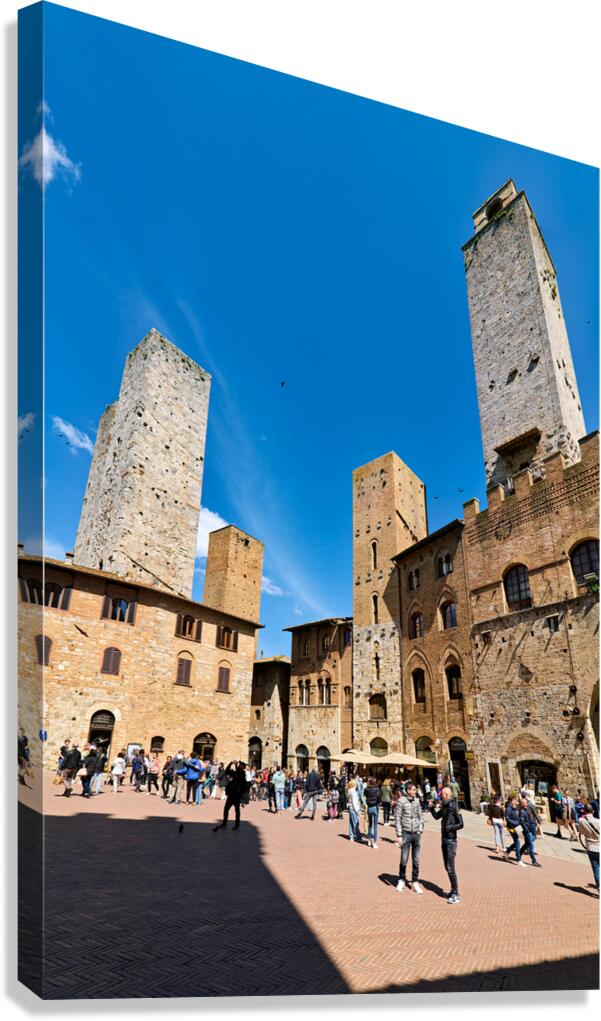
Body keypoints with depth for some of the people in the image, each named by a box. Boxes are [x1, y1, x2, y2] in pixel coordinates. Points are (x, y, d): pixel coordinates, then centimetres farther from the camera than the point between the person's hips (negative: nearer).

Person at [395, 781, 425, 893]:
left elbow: (420, 816, 12)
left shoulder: (417, 800, 5)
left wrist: (420, 831, 5)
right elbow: (397, 818, -8)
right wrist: (399, 835, -10)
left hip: (416, 833, 4)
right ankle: (402, 880, 23)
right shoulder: (401, 801, -10)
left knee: (416, 860, 8)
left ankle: (415, 883, 21)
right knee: (404, 860, 2)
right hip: (406, 833, -4)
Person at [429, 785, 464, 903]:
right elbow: (437, 816, 21)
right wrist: (432, 807, 8)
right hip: (444, 839, 8)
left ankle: (455, 894, 3)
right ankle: (454, 890, 26)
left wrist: (449, 828, -25)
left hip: (451, 841, -8)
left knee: (450, 868, -6)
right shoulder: (444, 806, 8)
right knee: (447, 867, 15)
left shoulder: (454, 807, -16)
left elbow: (461, 824, -18)